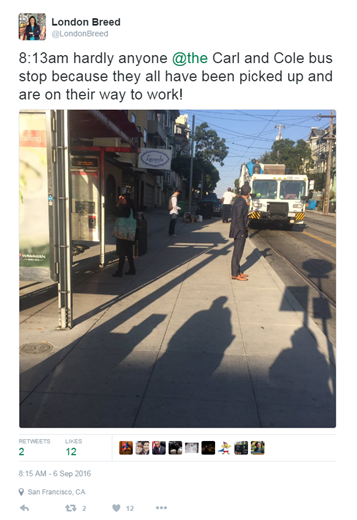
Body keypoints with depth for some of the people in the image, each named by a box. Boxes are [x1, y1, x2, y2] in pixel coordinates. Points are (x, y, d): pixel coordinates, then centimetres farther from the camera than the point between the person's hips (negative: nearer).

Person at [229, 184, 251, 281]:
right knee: (237, 253, -3)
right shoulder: (241, 203, -19)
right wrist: (242, 231, -17)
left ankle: (237, 272, 25)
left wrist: (244, 227, 12)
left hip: (240, 231, 10)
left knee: (238, 252, 16)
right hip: (240, 232, -10)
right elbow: (239, 219, -22)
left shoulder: (239, 201, 11)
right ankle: (235, 274, 4)